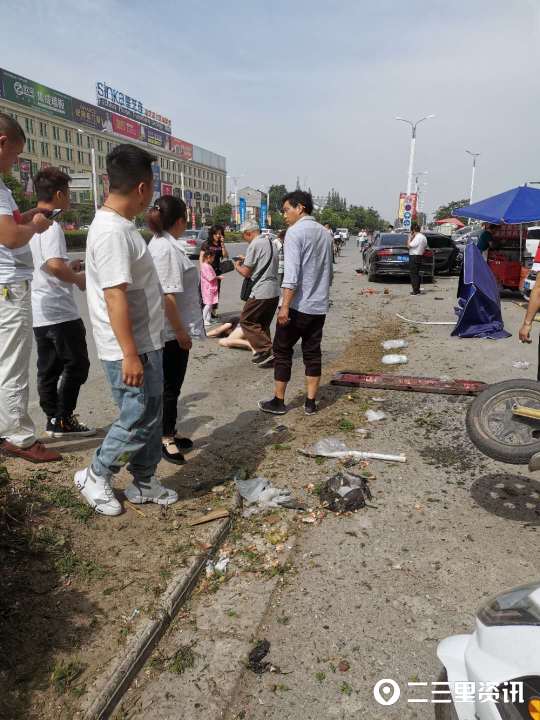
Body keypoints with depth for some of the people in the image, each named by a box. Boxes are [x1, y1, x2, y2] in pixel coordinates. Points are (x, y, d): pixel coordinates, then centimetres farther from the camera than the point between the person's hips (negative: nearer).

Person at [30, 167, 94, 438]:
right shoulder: (51, 225, -16)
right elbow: (54, 264, -28)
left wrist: (68, 267, 18)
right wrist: (78, 278, -11)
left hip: (38, 312, 9)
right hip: (60, 311, -9)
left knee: (48, 368, 12)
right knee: (76, 365, 3)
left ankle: (53, 420, 19)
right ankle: (63, 419, 7)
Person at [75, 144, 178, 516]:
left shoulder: (121, 226, 11)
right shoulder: (111, 231, -20)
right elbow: (115, 296, -25)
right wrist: (130, 354, -25)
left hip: (147, 344, 10)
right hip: (131, 350, -10)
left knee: (152, 416, 16)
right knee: (137, 420, 1)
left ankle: (144, 483, 30)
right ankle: (95, 476, 22)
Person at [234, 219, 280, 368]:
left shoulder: (254, 245, -12)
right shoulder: (271, 243, 14)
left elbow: (246, 272, -11)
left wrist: (237, 266, 10)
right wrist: (246, 262, 19)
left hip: (261, 293, -8)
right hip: (275, 291, 9)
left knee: (246, 321, 3)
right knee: (263, 324, 18)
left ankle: (267, 350, -4)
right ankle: (264, 353, 20)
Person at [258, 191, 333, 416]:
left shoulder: (295, 232, -11)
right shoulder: (325, 233, 12)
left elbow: (292, 273, -20)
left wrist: (285, 306, -21)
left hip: (297, 305, -7)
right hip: (319, 306, 7)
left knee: (282, 351, 6)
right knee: (312, 353, 11)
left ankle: (278, 402, 12)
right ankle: (310, 402, 15)